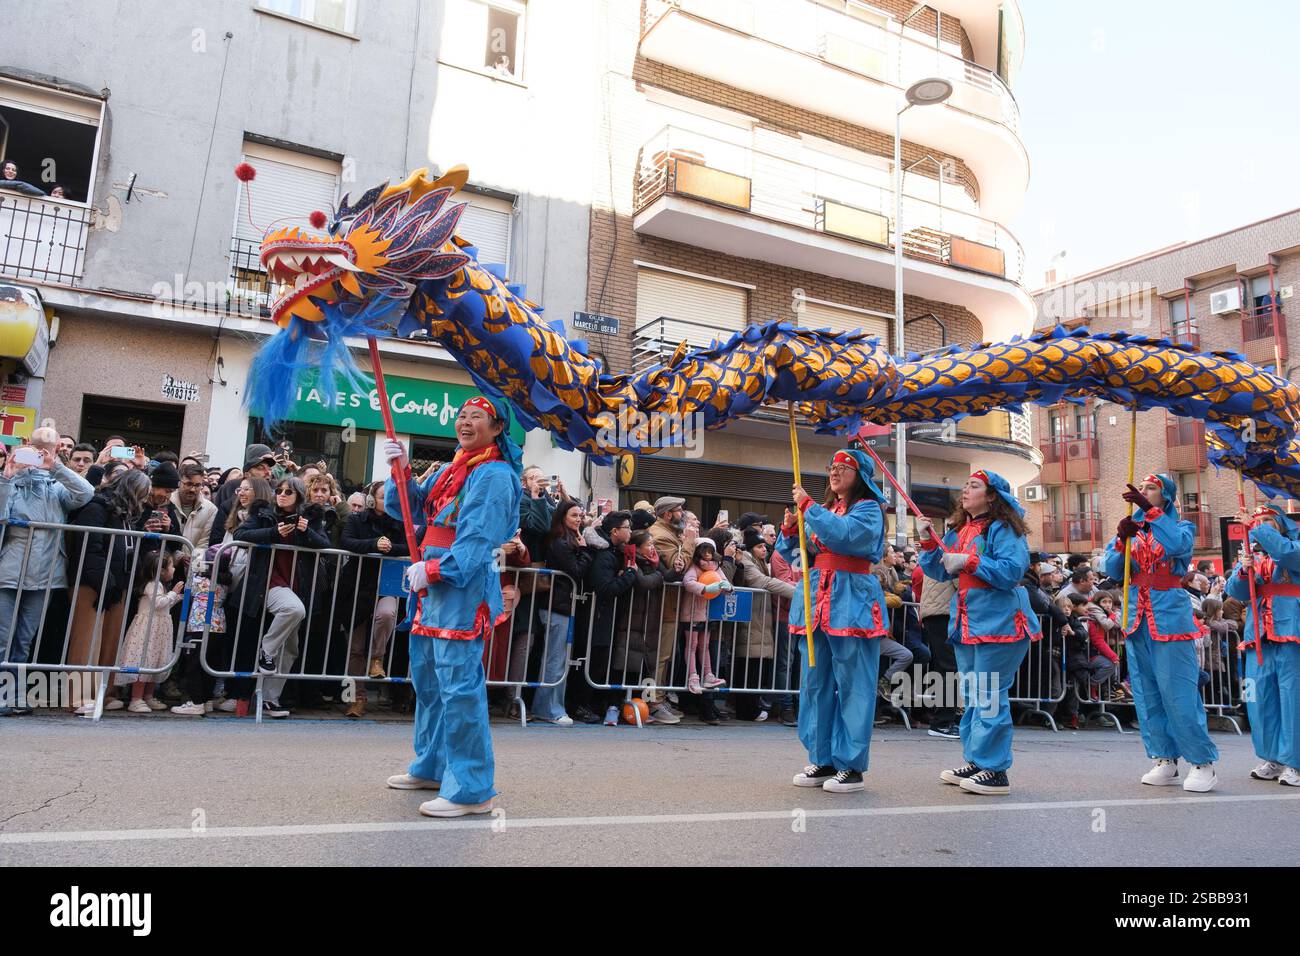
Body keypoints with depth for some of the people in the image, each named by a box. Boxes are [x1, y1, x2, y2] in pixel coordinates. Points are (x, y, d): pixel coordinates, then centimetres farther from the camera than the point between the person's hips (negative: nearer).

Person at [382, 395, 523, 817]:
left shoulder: (494, 475, -9)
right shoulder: (449, 470, 19)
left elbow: (479, 538, -18)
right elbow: (405, 506, 19)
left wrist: (433, 569, -22)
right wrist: (402, 470, 3)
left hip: (465, 586, -10)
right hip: (432, 584, 10)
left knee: (459, 684, -12)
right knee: (427, 678, 18)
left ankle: (471, 788, -6)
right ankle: (431, 766, 33)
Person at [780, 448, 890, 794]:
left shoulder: (868, 509, 0)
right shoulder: (823, 509, 19)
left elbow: (842, 534, -21)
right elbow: (792, 553, 19)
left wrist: (807, 505, -16)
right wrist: (790, 529, 1)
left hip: (852, 605, -7)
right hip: (816, 602, 7)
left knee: (852, 685, -4)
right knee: (816, 683, 8)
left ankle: (852, 767, 1)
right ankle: (822, 760, 17)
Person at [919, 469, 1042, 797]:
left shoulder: (1003, 529, -9)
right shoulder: (959, 531, 14)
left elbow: (1012, 570, -21)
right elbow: (940, 572, 14)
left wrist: (969, 561, -23)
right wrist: (927, 542, 1)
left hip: (998, 622, -9)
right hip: (966, 622, 9)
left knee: (990, 696, -7)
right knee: (972, 696, 15)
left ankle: (995, 770, 0)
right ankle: (976, 761, 24)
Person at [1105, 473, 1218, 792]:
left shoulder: (1181, 527, 3)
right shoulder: (1131, 529, 13)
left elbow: (1177, 545, -23)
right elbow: (1112, 570, 0)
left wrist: (1149, 510, -26)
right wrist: (1122, 540, -16)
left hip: (1170, 616, -5)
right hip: (1137, 618, 5)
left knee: (1179, 692, -7)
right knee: (1146, 693, 6)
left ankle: (1203, 763, 3)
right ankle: (1165, 761, 14)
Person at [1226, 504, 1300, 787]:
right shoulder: (1250, 555, 18)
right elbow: (1236, 591, 8)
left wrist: (1256, 529, -15)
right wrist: (1243, 570, -11)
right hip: (1259, 636, 5)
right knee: (1261, 700, 5)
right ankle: (1273, 759, 14)